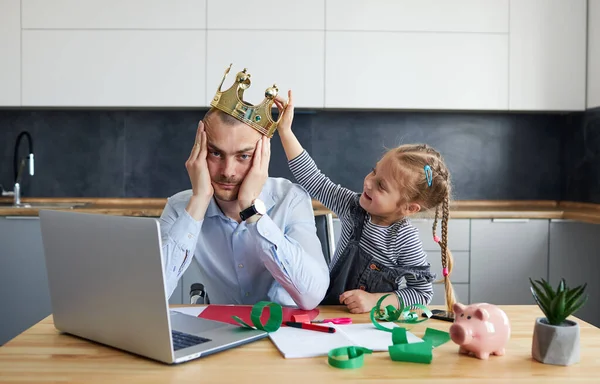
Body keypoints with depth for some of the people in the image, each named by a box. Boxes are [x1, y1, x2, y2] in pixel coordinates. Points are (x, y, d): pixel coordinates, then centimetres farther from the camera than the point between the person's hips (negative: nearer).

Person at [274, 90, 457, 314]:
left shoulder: (406, 240, -17)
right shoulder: (354, 206, -6)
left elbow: (423, 293, -10)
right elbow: (312, 178, -3)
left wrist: (375, 300, -21)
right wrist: (285, 130, -7)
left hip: (370, 322, -2)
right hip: (328, 310, 3)